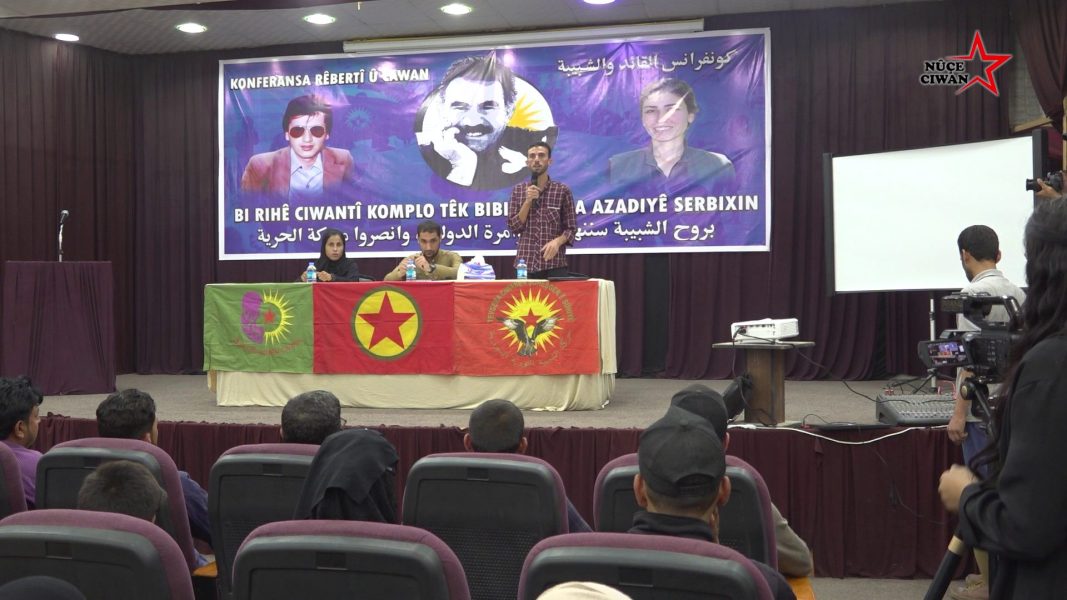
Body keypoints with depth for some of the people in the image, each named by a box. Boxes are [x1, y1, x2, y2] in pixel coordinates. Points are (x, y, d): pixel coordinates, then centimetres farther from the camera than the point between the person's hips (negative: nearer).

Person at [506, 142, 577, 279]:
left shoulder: (562, 190, 3)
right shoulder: (518, 190, 9)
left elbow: (571, 228, 3)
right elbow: (513, 228, 3)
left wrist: (557, 241, -17)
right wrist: (528, 201, -8)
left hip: (555, 264, -2)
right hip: (525, 264, 2)